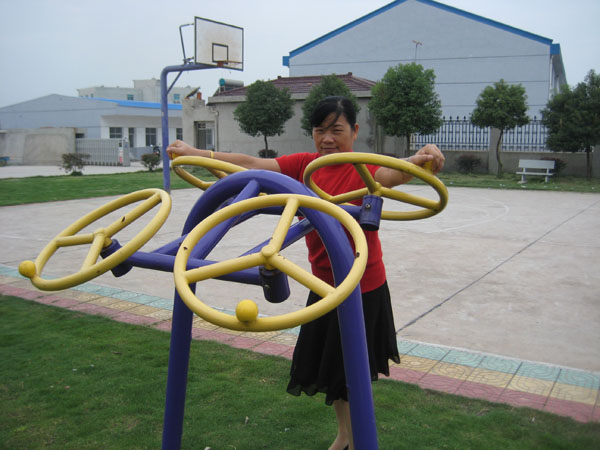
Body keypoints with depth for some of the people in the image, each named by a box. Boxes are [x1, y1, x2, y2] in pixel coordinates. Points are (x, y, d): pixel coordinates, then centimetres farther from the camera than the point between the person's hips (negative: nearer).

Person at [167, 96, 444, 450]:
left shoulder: (363, 169, -17)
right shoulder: (304, 165, -1)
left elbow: (392, 173, -38)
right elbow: (251, 164, -4)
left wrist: (419, 162, -60)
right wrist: (195, 153, -9)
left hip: (363, 287, -6)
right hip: (324, 284, 6)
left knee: (352, 370, 8)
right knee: (328, 364, 20)